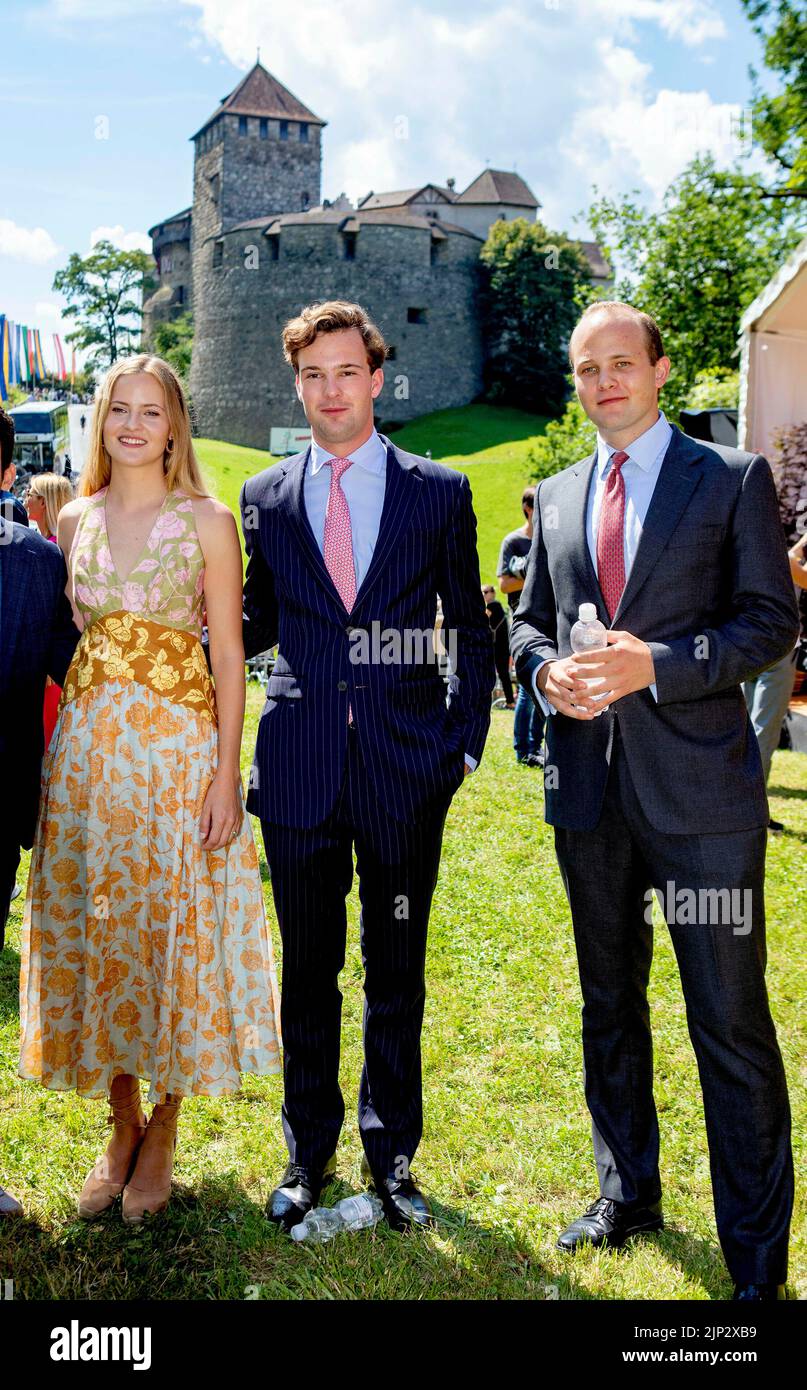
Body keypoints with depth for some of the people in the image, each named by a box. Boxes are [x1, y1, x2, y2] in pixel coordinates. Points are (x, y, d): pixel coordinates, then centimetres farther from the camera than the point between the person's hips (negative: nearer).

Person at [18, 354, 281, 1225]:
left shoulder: (206, 521, -2)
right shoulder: (75, 520, 10)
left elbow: (228, 655, -4)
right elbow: (61, 639, 13)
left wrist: (226, 774, -10)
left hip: (177, 748, -4)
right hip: (85, 748, 4)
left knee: (171, 929, 3)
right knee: (92, 932, 8)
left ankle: (161, 1138, 20)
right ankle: (121, 1129, 26)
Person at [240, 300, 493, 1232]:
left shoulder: (439, 492, 3)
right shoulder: (265, 497, 8)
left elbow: (470, 630, 7)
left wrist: (465, 742, 1)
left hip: (407, 769, -1)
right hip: (299, 769, 1)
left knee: (397, 972, 10)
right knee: (308, 968, 11)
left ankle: (392, 1151, 28)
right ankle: (309, 1150, 30)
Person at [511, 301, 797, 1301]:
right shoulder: (556, 497, 14)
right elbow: (529, 619, 18)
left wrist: (657, 665, -18)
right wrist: (546, 671, -5)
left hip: (700, 787, -5)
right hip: (589, 784, 5)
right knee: (610, 1006, 17)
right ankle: (628, 1196, 36)